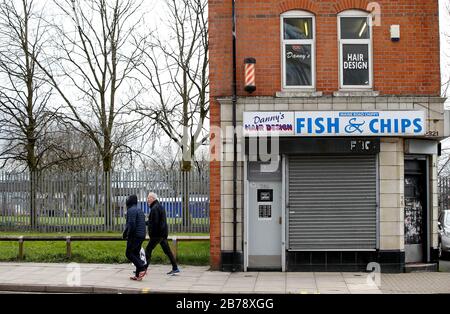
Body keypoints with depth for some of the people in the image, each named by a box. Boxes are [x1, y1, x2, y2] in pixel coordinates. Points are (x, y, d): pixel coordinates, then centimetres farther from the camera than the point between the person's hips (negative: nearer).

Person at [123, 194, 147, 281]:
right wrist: (125, 232, 19)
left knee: (129, 254, -1)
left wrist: (128, 235, -10)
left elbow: (131, 224, -22)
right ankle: (138, 275, 8)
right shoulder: (140, 210, 18)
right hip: (142, 236, 9)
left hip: (134, 236, -9)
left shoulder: (131, 210, -12)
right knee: (136, 254, 12)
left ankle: (142, 268, -15)